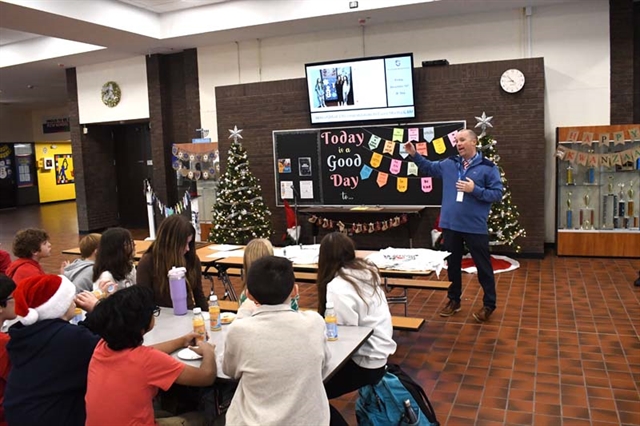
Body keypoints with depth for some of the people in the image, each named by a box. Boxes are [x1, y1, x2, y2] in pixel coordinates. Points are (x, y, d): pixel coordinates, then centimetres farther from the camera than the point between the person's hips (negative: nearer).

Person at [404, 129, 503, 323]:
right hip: (451, 225, 5)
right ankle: (454, 300, 31)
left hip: (475, 227, -4)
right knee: (452, 264, 16)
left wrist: (474, 189, -20)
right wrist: (414, 155, 9)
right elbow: (428, 167, 21)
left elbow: (497, 194, -10)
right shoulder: (449, 164, 6)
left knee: (483, 266, 7)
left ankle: (489, 304, 21)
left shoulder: (488, 167, -7)